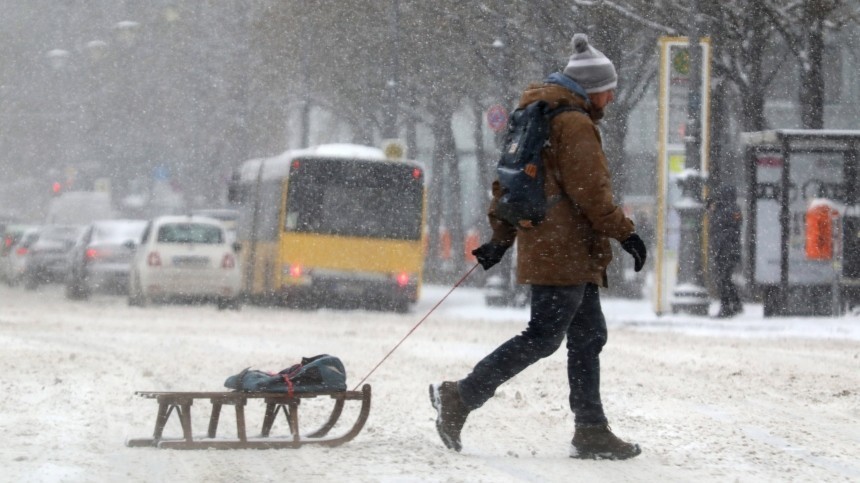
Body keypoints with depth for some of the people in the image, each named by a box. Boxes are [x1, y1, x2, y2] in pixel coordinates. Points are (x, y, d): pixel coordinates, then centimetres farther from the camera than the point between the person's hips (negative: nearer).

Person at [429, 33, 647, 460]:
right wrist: (624, 232, -12)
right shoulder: (575, 124, -12)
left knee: (588, 336, 11)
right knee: (543, 337, -10)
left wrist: (501, 236, 23)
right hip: (564, 252, -11)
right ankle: (461, 397, -12)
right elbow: (589, 190, -17)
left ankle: (591, 432, 11)